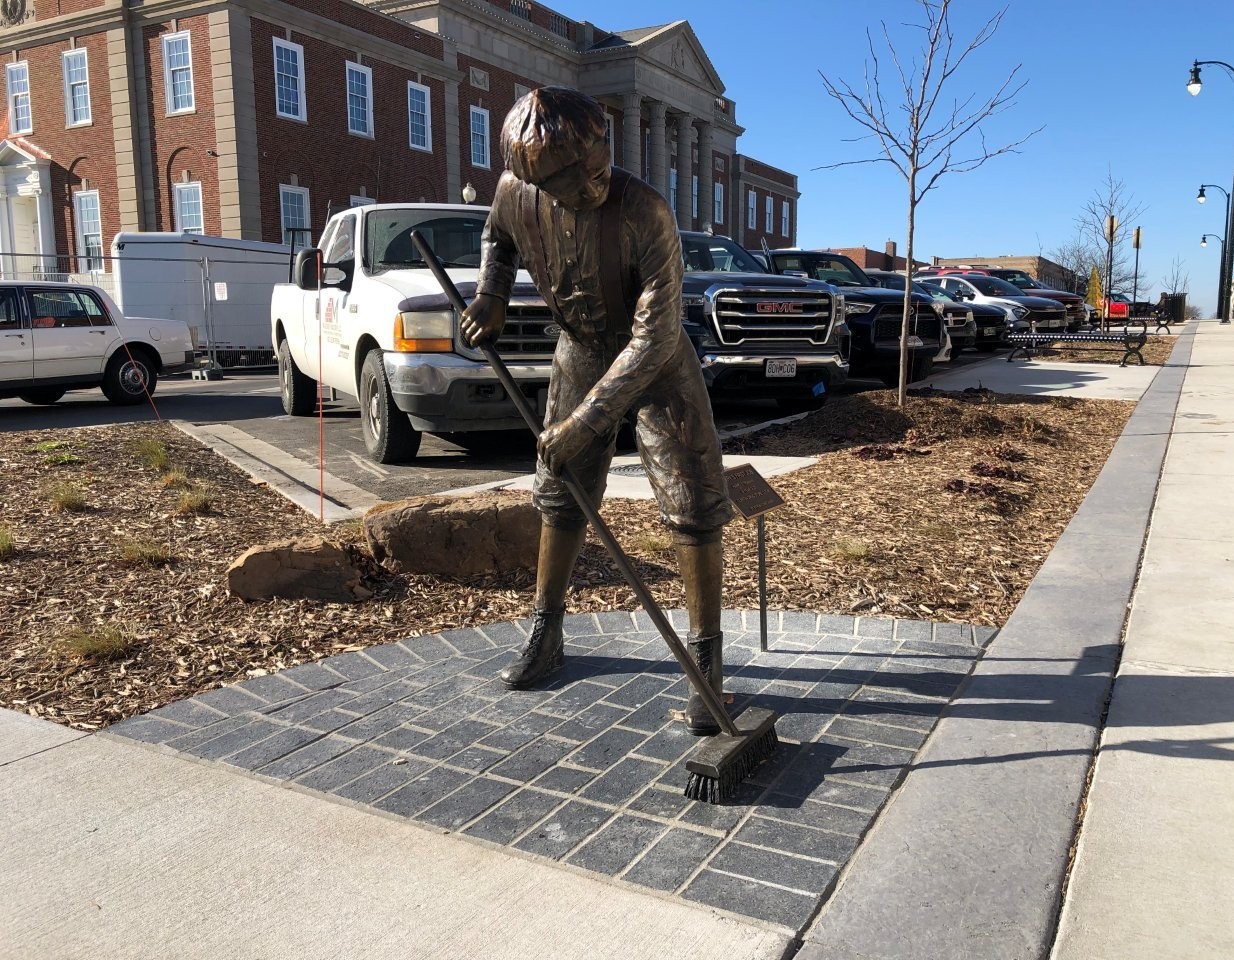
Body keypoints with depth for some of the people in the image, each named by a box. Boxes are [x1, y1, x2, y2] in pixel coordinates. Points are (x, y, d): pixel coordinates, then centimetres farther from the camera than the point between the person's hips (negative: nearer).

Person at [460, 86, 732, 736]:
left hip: (655, 363, -4)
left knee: (694, 507, -9)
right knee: (560, 499, 12)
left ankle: (706, 661, 4)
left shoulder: (643, 212, -31)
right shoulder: (516, 191, -17)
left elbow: (655, 335, -33)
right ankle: (545, 634, 30)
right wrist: (490, 299, -7)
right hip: (579, 356, 4)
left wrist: (587, 421, -34)